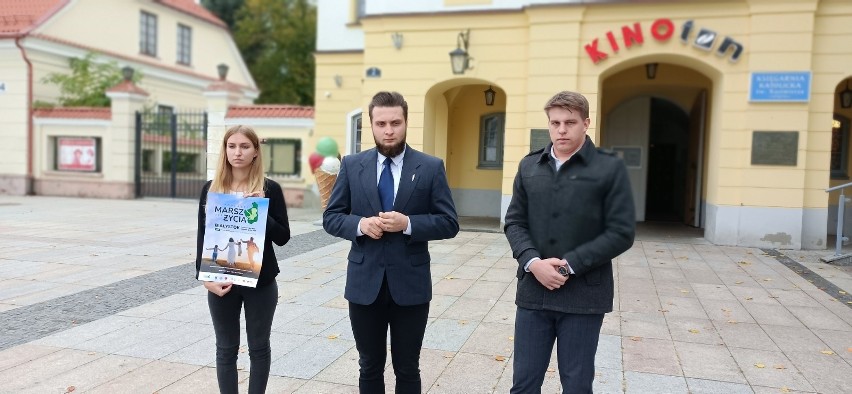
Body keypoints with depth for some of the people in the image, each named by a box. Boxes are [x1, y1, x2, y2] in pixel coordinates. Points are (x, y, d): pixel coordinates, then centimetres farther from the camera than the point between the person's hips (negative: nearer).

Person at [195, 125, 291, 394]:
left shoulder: (270, 189, -4)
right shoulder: (211, 188, 1)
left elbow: (283, 237, -5)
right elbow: (202, 237, 3)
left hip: (260, 282, -1)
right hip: (221, 282, 1)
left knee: (259, 347, 11)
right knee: (226, 349, 11)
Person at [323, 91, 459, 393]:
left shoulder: (431, 167, -3)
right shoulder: (351, 165, 2)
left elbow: (449, 223, -4)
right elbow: (330, 218, 4)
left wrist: (408, 224, -20)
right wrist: (360, 224, -16)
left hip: (410, 284, -1)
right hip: (365, 283, 2)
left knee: (407, 369, 13)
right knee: (369, 367, 17)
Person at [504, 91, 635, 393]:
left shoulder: (610, 168, -4)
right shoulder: (528, 166, 8)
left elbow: (621, 233, -9)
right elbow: (514, 222, 7)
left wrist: (569, 265, -15)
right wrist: (533, 262, -11)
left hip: (583, 295, -3)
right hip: (533, 291, 3)